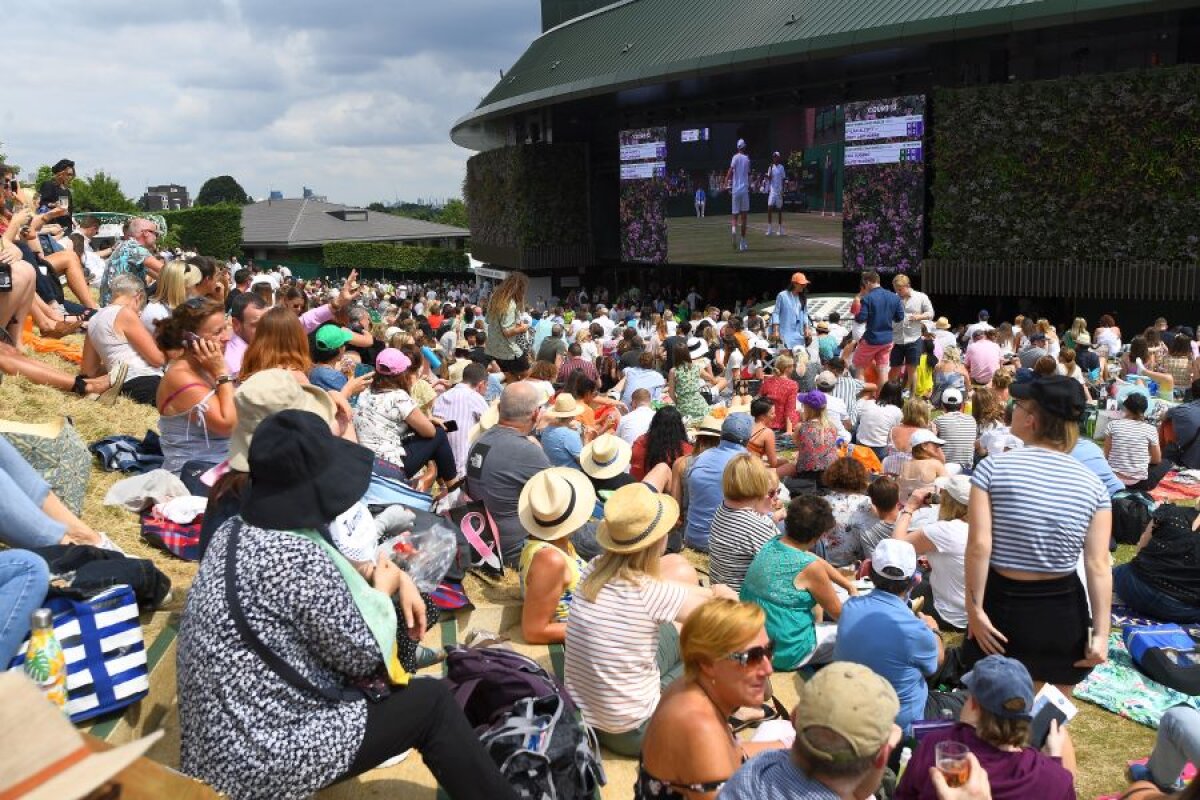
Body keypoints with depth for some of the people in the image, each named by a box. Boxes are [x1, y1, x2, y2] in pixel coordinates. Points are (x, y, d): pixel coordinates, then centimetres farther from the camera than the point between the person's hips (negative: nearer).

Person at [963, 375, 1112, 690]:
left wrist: (974, 608, -11)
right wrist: (1101, 632, -3)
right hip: (1063, 610, 2)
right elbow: (1098, 564, -7)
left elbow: (979, 545, -17)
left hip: (1002, 604, -2)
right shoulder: (1092, 484, -5)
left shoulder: (993, 468, -12)